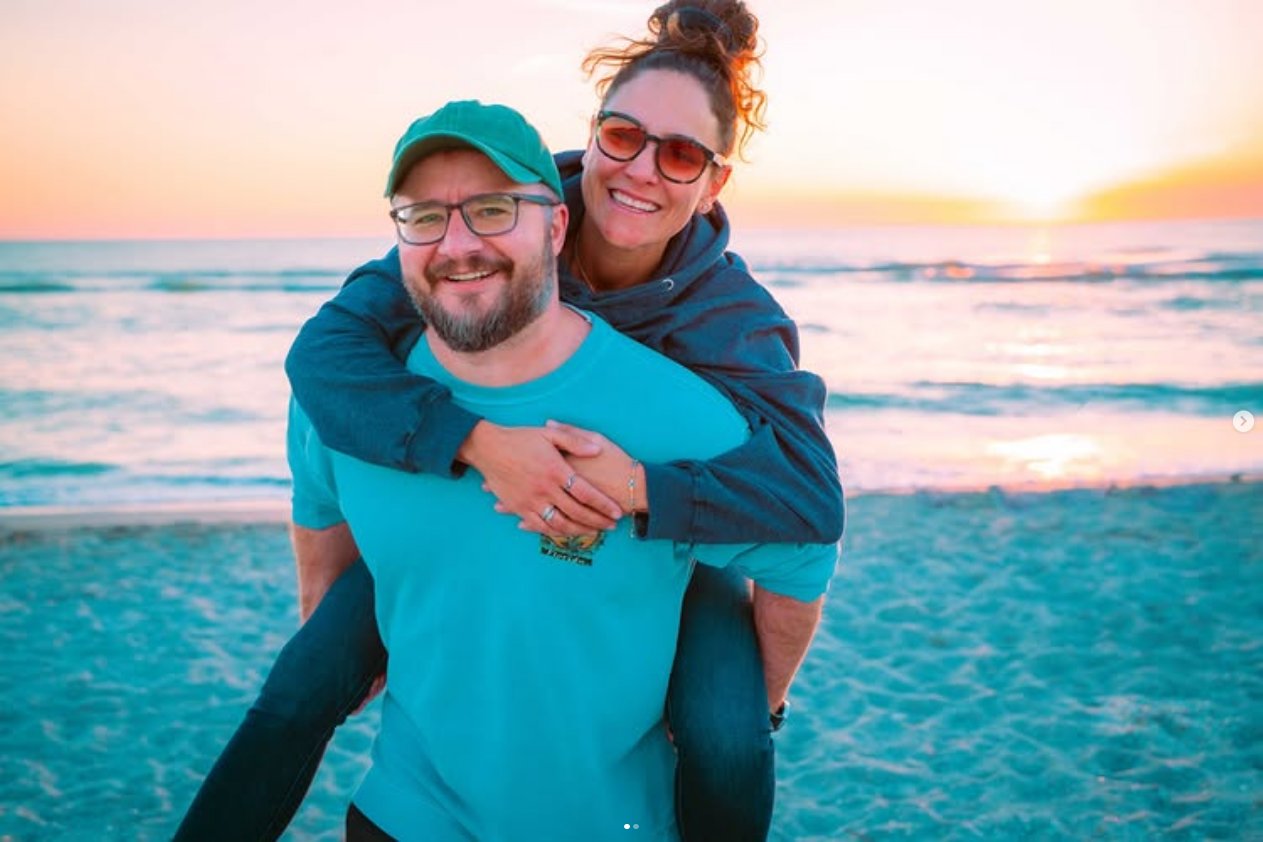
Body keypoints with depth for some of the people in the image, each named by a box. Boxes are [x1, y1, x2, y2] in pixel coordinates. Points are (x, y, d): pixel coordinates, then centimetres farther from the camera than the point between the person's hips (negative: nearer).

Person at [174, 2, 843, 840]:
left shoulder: (730, 315, -27)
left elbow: (813, 497, -38)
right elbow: (326, 348, -33)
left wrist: (636, 485, -50)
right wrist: (479, 442, -48)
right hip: (469, 512, 1)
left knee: (728, 742, -22)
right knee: (300, 692, -9)